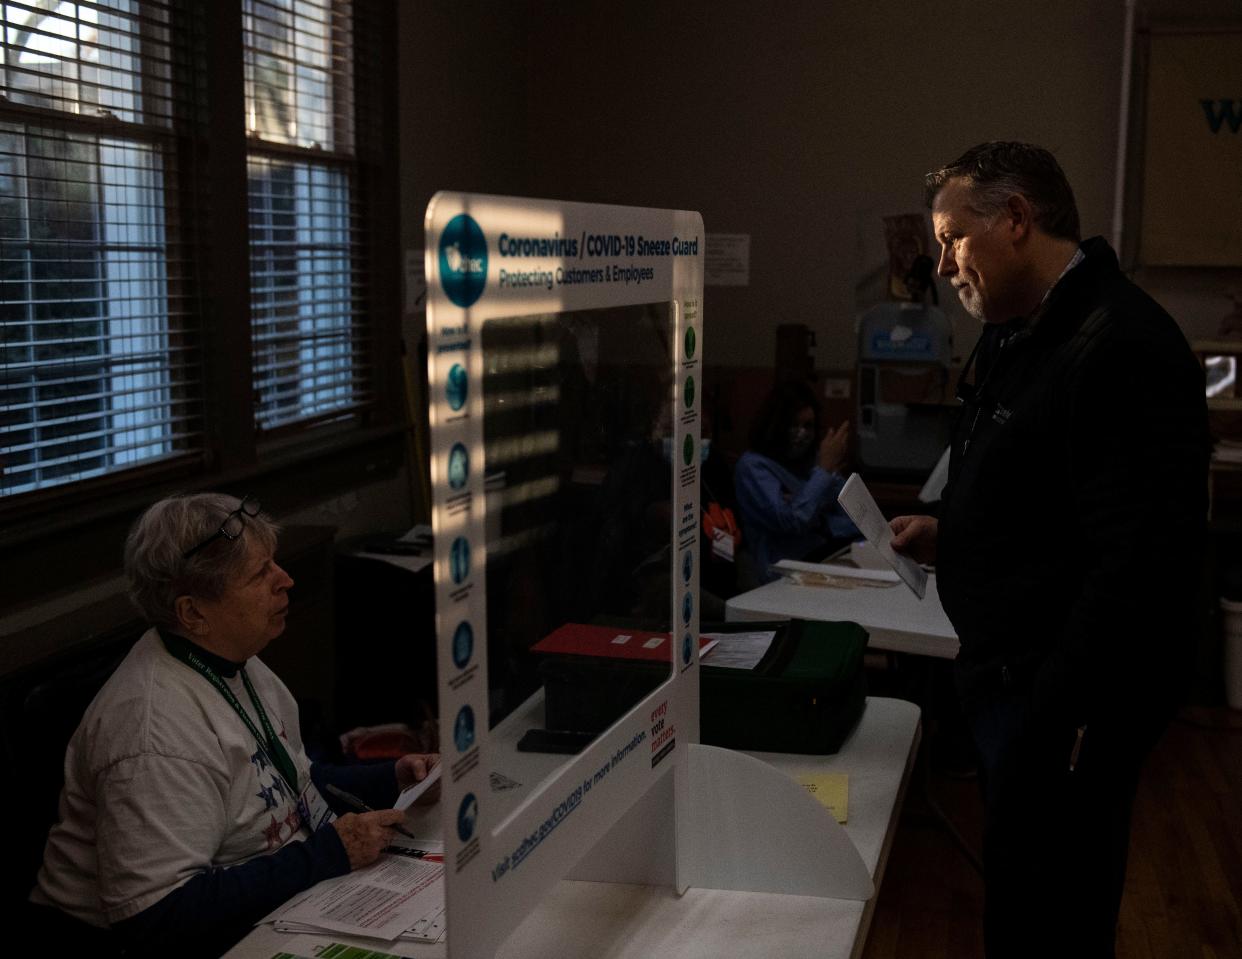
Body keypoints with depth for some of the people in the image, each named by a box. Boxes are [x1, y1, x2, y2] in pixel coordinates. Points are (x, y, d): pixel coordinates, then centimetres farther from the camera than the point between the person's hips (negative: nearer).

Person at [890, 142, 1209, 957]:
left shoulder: (1121, 347, -21)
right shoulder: (1017, 338, 11)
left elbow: (1144, 560, -26)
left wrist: (1059, 718, -24)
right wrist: (951, 535, 7)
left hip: (1065, 703, -9)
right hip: (1009, 675, 9)